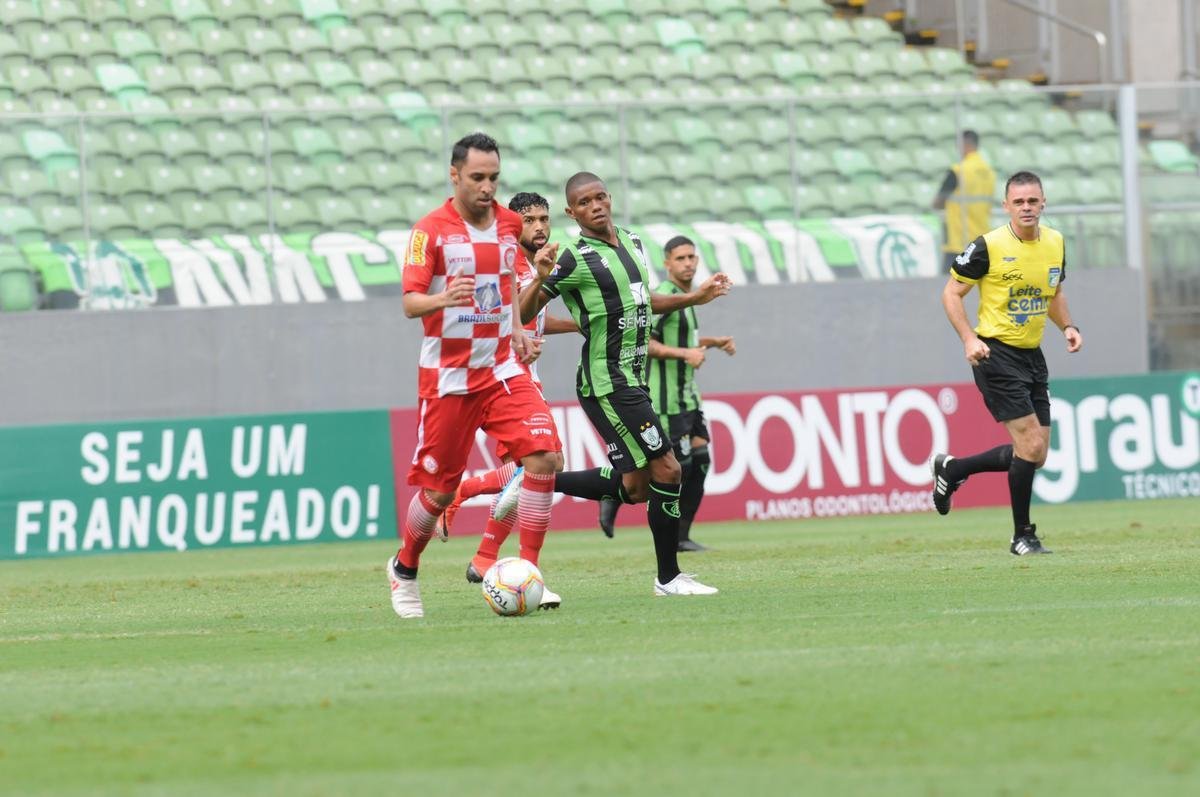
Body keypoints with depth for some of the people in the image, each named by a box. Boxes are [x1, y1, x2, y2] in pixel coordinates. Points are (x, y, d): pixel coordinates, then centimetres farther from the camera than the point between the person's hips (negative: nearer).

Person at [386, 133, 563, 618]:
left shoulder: (508, 223, 7)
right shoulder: (431, 231, -10)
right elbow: (410, 302, -15)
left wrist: (515, 328, 14)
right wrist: (443, 298, -35)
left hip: (502, 368, 4)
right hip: (447, 374, -4)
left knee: (544, 455, -17)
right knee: (439, 489, 2)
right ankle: (404, 570, 30)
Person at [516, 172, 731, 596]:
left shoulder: (632, 243, 11)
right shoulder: (575, 259, -13)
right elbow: (524, 314, -15)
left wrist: (695, 297, 24)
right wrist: (539, 278, -32)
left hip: (632, 380, 9)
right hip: (608, 383, -9)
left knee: (634, 487, 11)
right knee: (666, 470, -9)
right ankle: (669, 578, 1)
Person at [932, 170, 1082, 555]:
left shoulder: (1055, 243, 5)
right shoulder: (988, 247, -13)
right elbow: (952, 293, -5)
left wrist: (1067, 326, 3)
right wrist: (969, 338, -18)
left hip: (1033, 356, 7)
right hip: (996, 354, -7)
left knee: (1035, 455, 8)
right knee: (1031, 443, -13)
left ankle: (951, 469, 29)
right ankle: (1023, 536, 1)